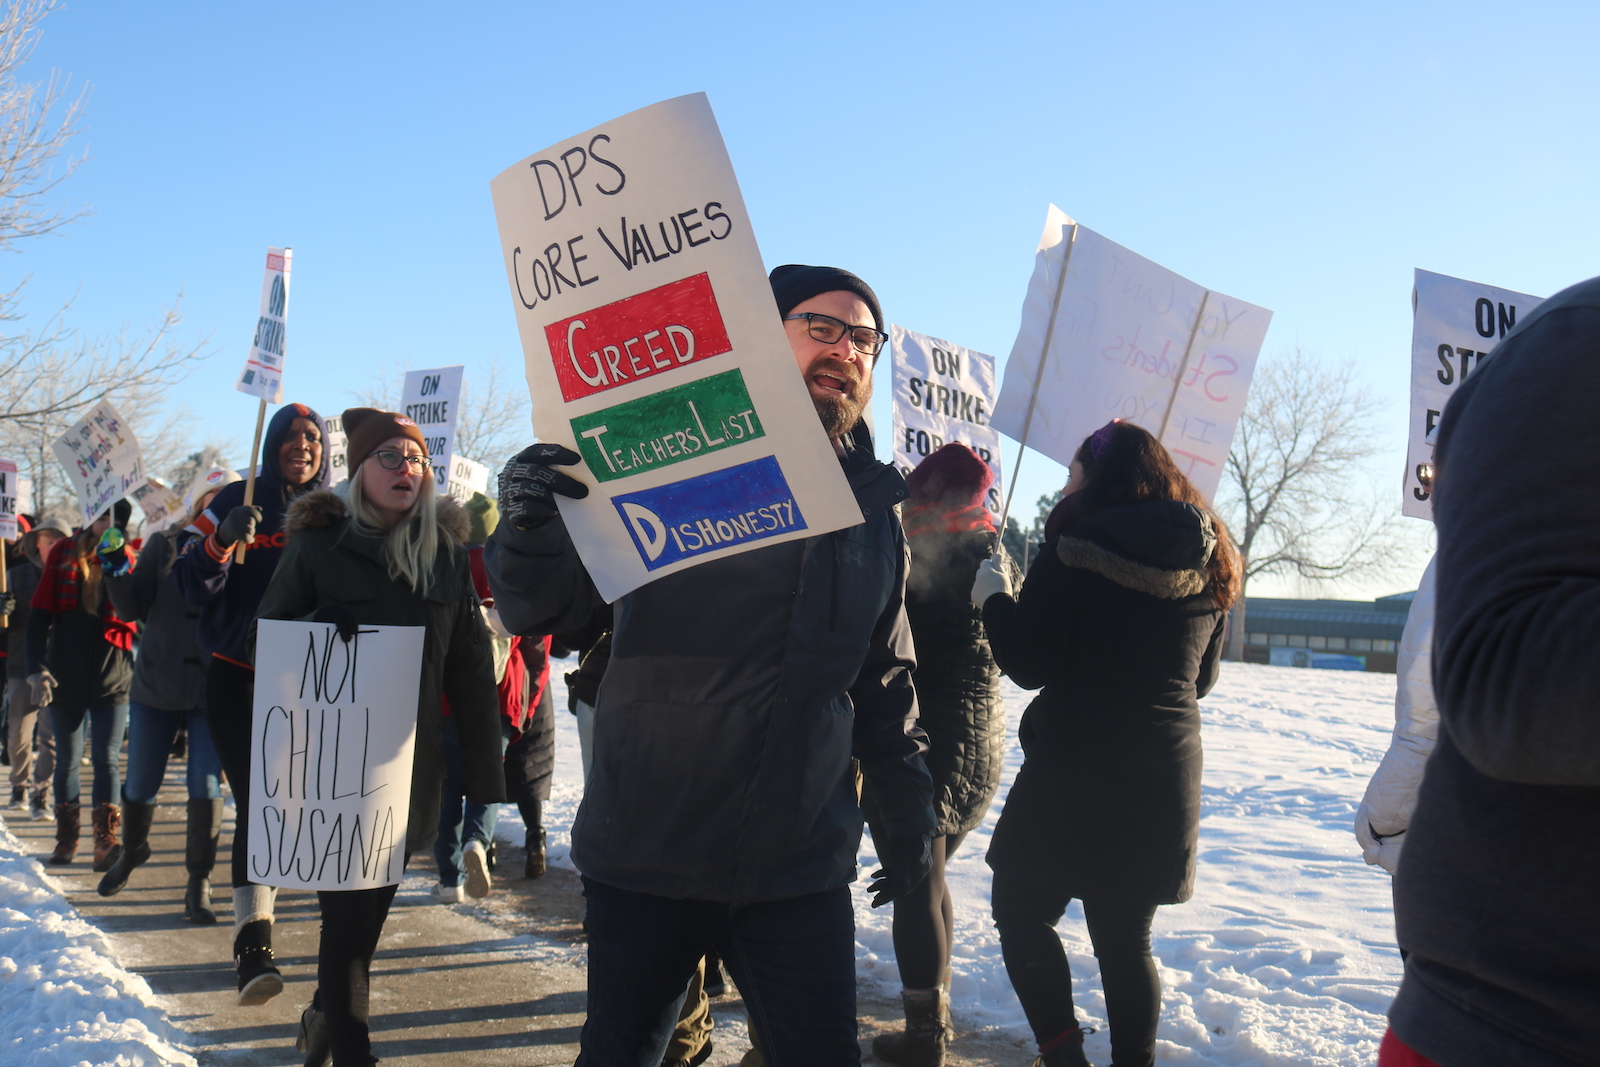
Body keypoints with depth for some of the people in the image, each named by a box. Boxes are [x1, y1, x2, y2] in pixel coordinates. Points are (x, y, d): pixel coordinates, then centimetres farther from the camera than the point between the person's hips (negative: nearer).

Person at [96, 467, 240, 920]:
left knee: (206, 788, -6)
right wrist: (115, 568, -19)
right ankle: (131, 853, 40)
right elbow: (131, 609, -3)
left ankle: (199, 883, 9)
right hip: (157, 683, 1)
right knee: (140, 786, 11)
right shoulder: (164, 546, 2)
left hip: (214, 691, -1)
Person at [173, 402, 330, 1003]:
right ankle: (252, 939, -15)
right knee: (256, 800, -14)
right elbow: (192, 588, -5)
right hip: (239, 675, -2)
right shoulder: (237, 503, 2)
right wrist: (222, 540, -22)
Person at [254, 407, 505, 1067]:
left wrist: (484, 782, -1)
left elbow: (472, 673, 2)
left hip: (410, 766, 3)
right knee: (349, 917, -3)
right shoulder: (318, 542, -3)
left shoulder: (447, 551, 3)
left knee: (369, 912, 15)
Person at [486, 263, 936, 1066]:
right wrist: (528, 526, -27)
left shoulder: (874, 503, 6)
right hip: (646, 856, -2)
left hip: (799, 871, 3)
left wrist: (908, 811, 15)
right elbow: (539, 610, -7)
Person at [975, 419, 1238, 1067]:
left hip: (1074, 771, -6)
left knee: (1021, 912, 10)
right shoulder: (1209, 561, 8)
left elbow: (1028, 664, -11)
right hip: (1166, 776, 6)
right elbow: (1202, 678, 17)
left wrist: (993, 597, 3)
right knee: (1126, 939, 15)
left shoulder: (1076, 550, -11)